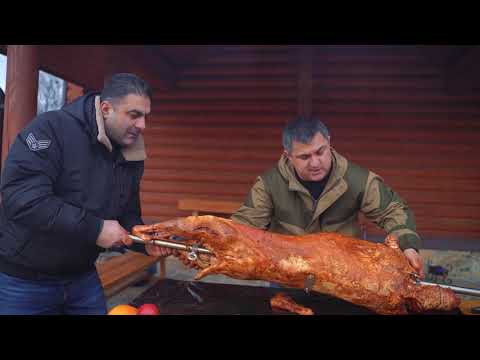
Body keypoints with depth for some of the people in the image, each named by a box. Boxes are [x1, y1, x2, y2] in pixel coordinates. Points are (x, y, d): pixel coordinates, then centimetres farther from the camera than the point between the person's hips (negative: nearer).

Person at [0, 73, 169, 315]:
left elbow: (128, 215, 10)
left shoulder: (131, 156, 1)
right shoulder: (52, 128, -19)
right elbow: (21, 198, -30)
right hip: (22, 280, -6)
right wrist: (94, 229, -28)